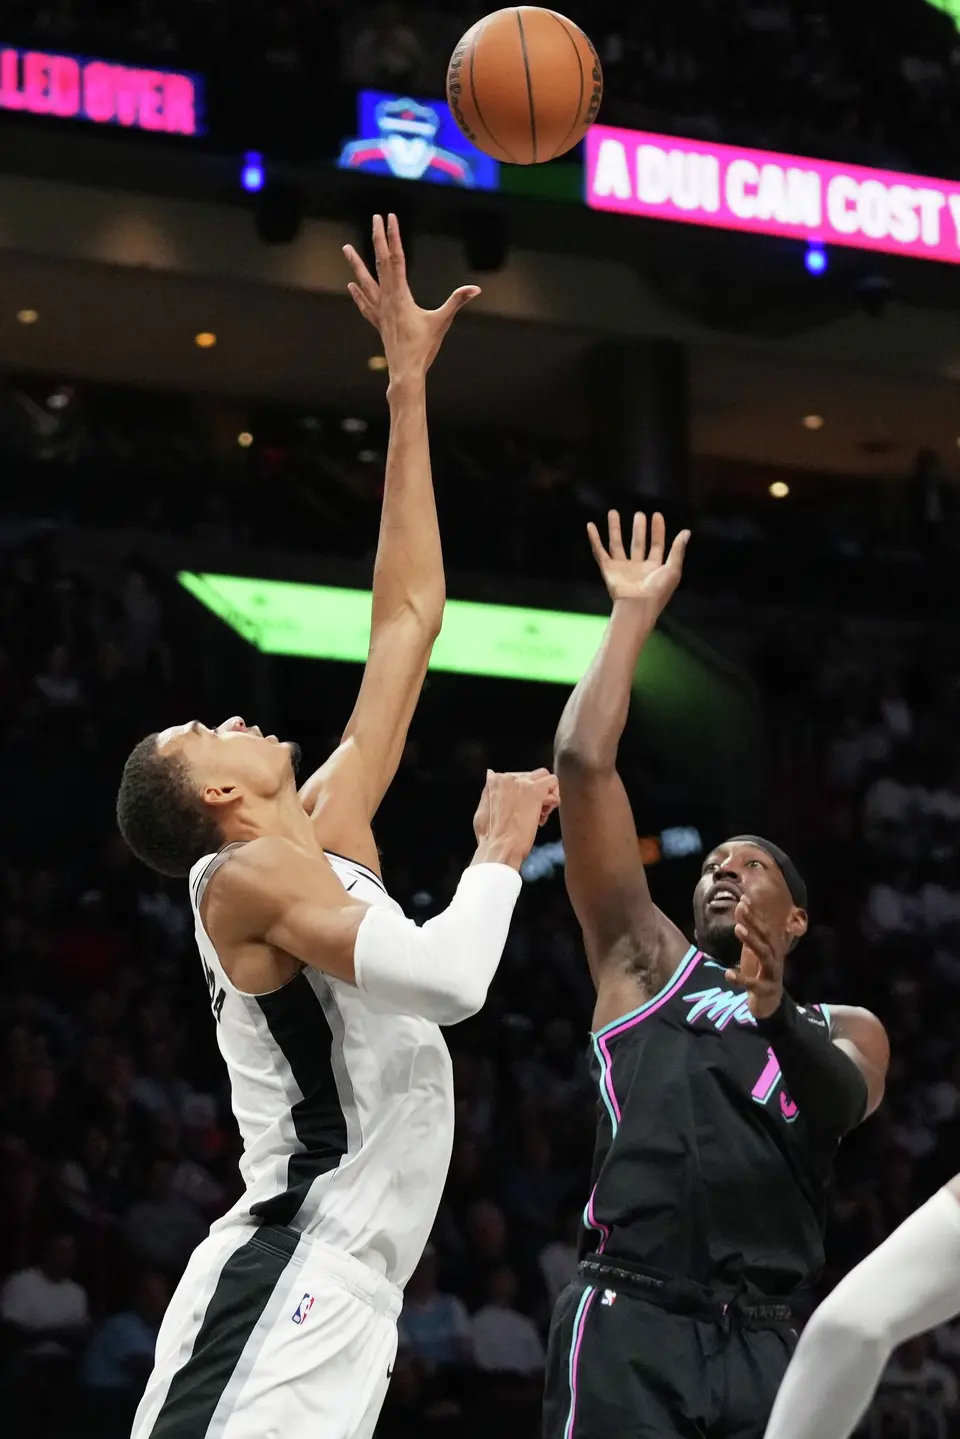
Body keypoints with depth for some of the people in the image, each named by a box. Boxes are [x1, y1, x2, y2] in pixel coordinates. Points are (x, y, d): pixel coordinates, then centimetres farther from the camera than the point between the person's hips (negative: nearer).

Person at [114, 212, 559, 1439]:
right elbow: (448, 977, -22)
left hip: (341, 1289, 9)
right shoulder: (250, 875, -7)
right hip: (286, 1280, -9)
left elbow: (407, 616, 21)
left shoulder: (329, 832, 18)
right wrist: (501, 851, -3)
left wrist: (409, 386, 20)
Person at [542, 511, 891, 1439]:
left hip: (759, 1342, 2)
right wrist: (634, 616, 10)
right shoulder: (648, 963, 17)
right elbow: (583, 766, 10)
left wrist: (774, 1013, -21)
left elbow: (845, 1102, -3)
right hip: (629, 1325, -2)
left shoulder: (845, 1031, 22)